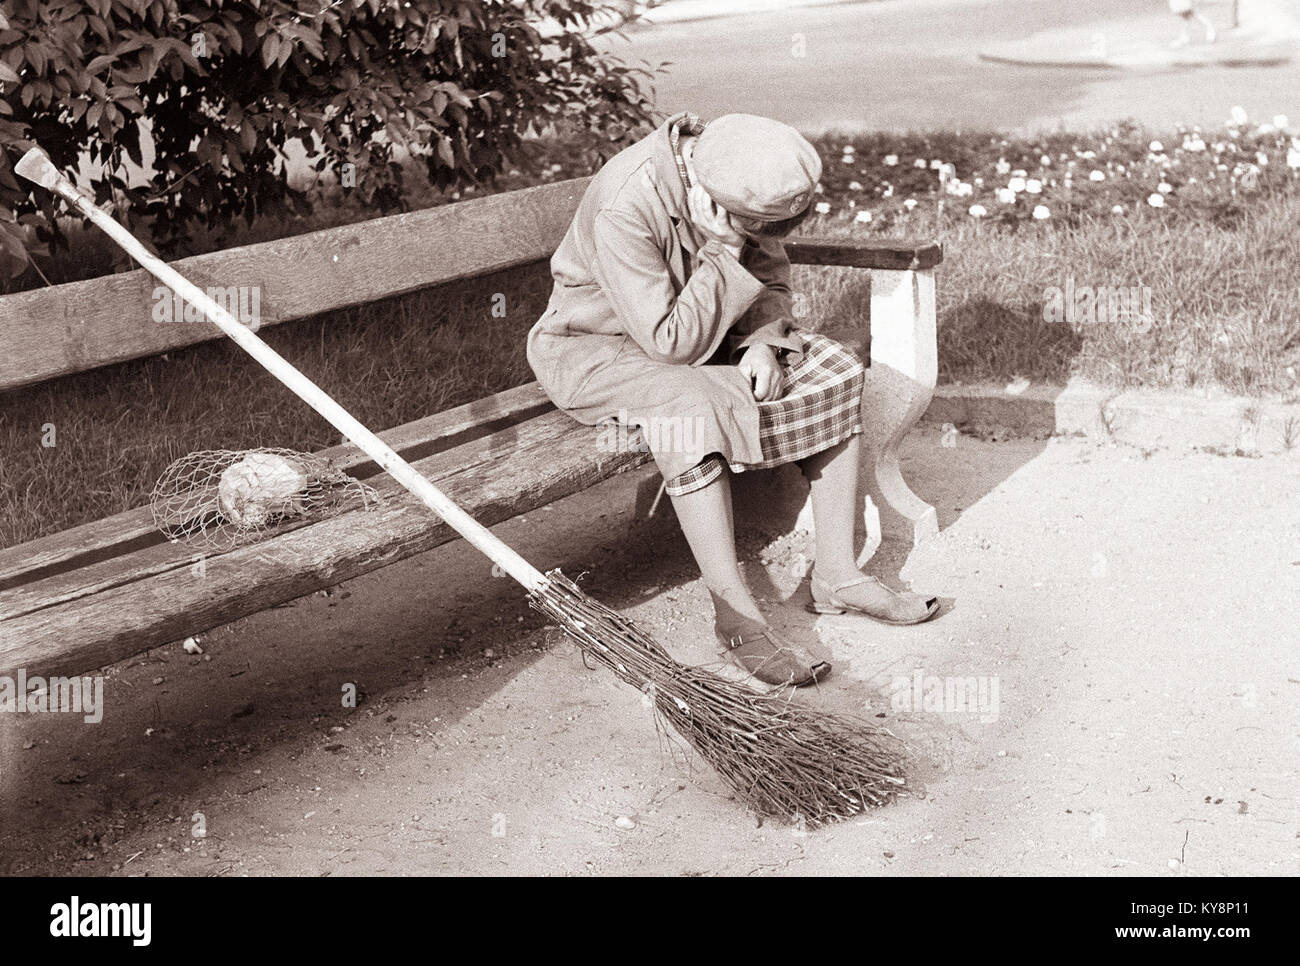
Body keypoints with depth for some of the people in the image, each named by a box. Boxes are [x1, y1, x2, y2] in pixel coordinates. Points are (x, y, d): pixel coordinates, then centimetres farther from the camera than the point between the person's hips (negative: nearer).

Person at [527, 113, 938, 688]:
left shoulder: (730, 174, -12)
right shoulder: (624, 210, -33)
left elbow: (770, 280, 1)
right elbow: (674, 342, -32)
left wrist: (762, 343, -18)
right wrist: (725, 254, -32)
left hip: (702, 333, 7)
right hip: (598, 347, -7)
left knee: (834, 372, -8)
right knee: (695, 409, -38)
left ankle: (836, 575, -3)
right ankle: (734, 616, -27)